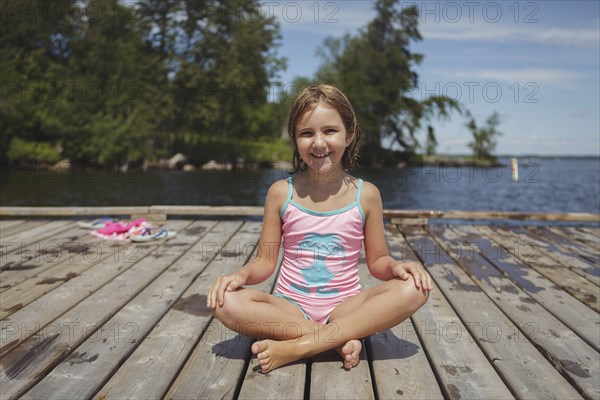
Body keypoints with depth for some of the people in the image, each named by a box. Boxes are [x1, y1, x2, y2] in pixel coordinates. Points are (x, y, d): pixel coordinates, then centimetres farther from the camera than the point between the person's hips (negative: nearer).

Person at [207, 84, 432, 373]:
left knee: (413, 289, -25)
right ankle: (342, 340, -21)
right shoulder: (281, 192, -2)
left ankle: (294, 347, -25)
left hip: (345, 306, 1)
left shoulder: (366, 195, -2)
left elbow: (376, 260, 6)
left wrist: (395, 266, -16)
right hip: (290, 306, 0)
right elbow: (265, 261, 2)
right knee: (226, 301, -27)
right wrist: (242, 274, -19)